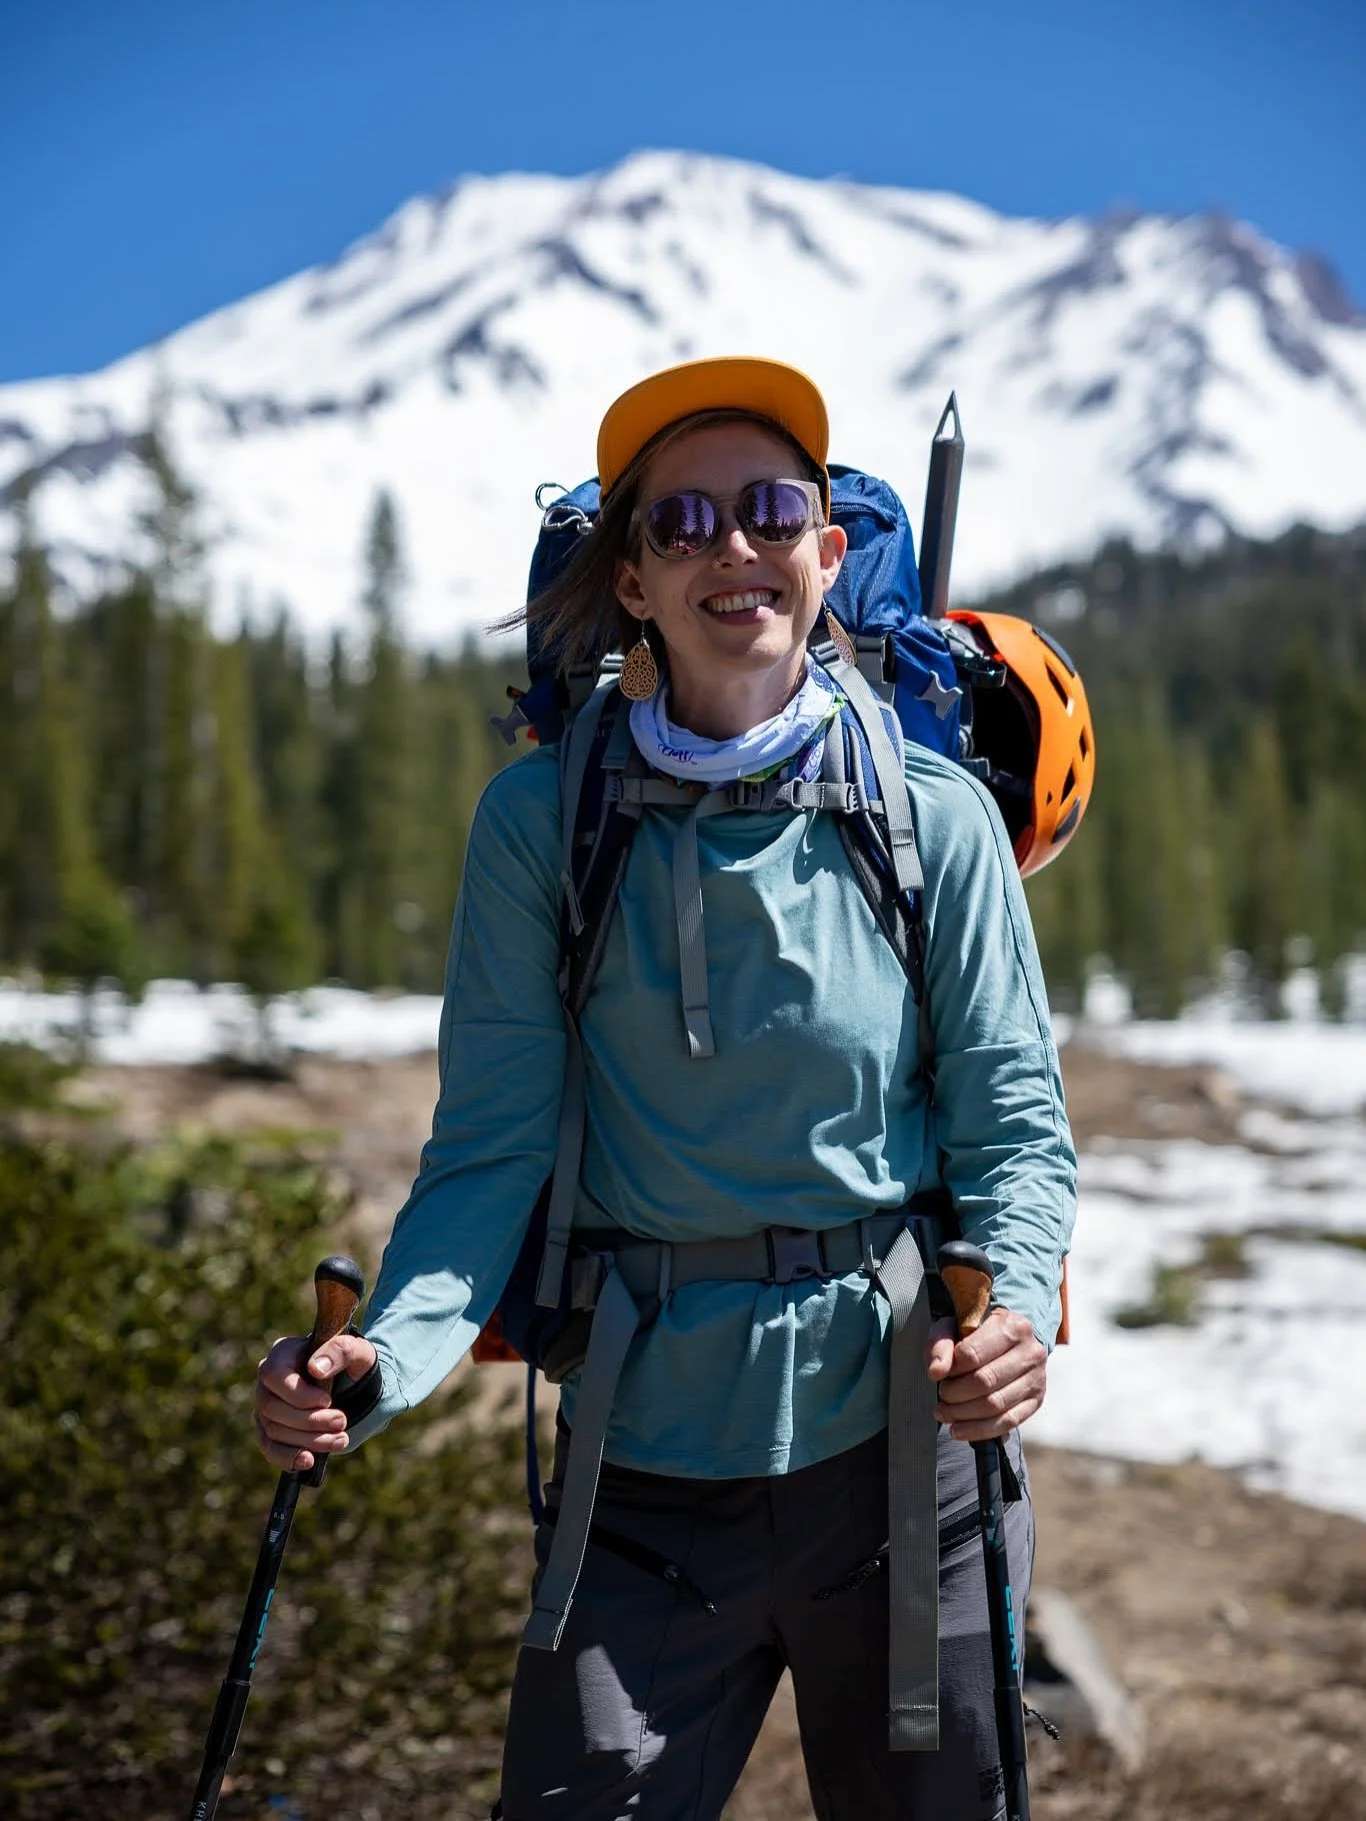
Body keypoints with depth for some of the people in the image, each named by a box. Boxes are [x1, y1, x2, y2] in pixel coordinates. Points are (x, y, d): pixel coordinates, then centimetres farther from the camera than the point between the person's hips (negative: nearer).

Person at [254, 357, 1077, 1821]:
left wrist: (1014, 1308, -21)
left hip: (904, 1438, 1)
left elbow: (1014, 1121, -1)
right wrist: (387, 1353, -22)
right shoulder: (541, 821, -4)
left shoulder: (934, 819, -3)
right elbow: (492, 1143, -5)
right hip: (644, 1458, 0)